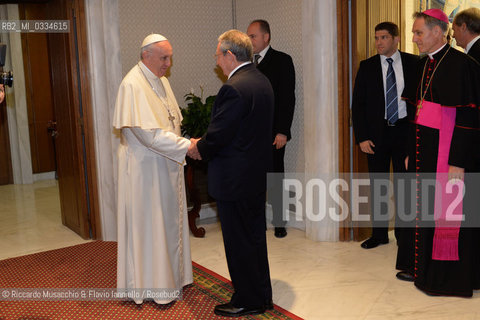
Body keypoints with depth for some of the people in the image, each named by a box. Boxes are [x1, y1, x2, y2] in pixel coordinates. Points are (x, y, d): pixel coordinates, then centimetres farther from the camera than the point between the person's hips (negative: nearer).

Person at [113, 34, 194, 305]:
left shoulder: (161, 80, 10)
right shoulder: (133, 84, -19)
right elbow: (148, 132, -26)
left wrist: (181, 145, 7)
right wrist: (186, 146, -24)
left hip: (167, 165, 9)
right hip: (146, 167, -9)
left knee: (170, 219, 16)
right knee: (149, 223, 2)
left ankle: (172, 274, 31)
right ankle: (151, 283, 16)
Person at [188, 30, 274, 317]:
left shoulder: (234, 89, -22)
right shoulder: (262, 81, 8)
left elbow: (218, 134, -21)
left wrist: (198, 148, 0)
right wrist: (204, 144, 10)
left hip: (235, 179, -10)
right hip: (258, 174, 10)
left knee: (239, 242, 5)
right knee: (255, 236, 20)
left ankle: (248, 301, 20)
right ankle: (262, 295, 34)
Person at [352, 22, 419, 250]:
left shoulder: (413, 63, 1)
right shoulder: (367, 66, 2)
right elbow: (357, 104, 1)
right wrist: (361, 137, -6)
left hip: (405, 130, 0)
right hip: (376, 133, 1)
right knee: (377, 185, 7)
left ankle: (403, 232, 22)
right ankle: (379, 234, 19)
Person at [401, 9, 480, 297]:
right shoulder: (423, 65, 13)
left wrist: (457, 162, -20)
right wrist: (411, 154, 16)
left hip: (446, 154, -7)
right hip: (422, 153, 8)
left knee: (445, 214, 1)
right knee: (425, 210, 13)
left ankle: (449, 278, 16)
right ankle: (425, 270, 26)